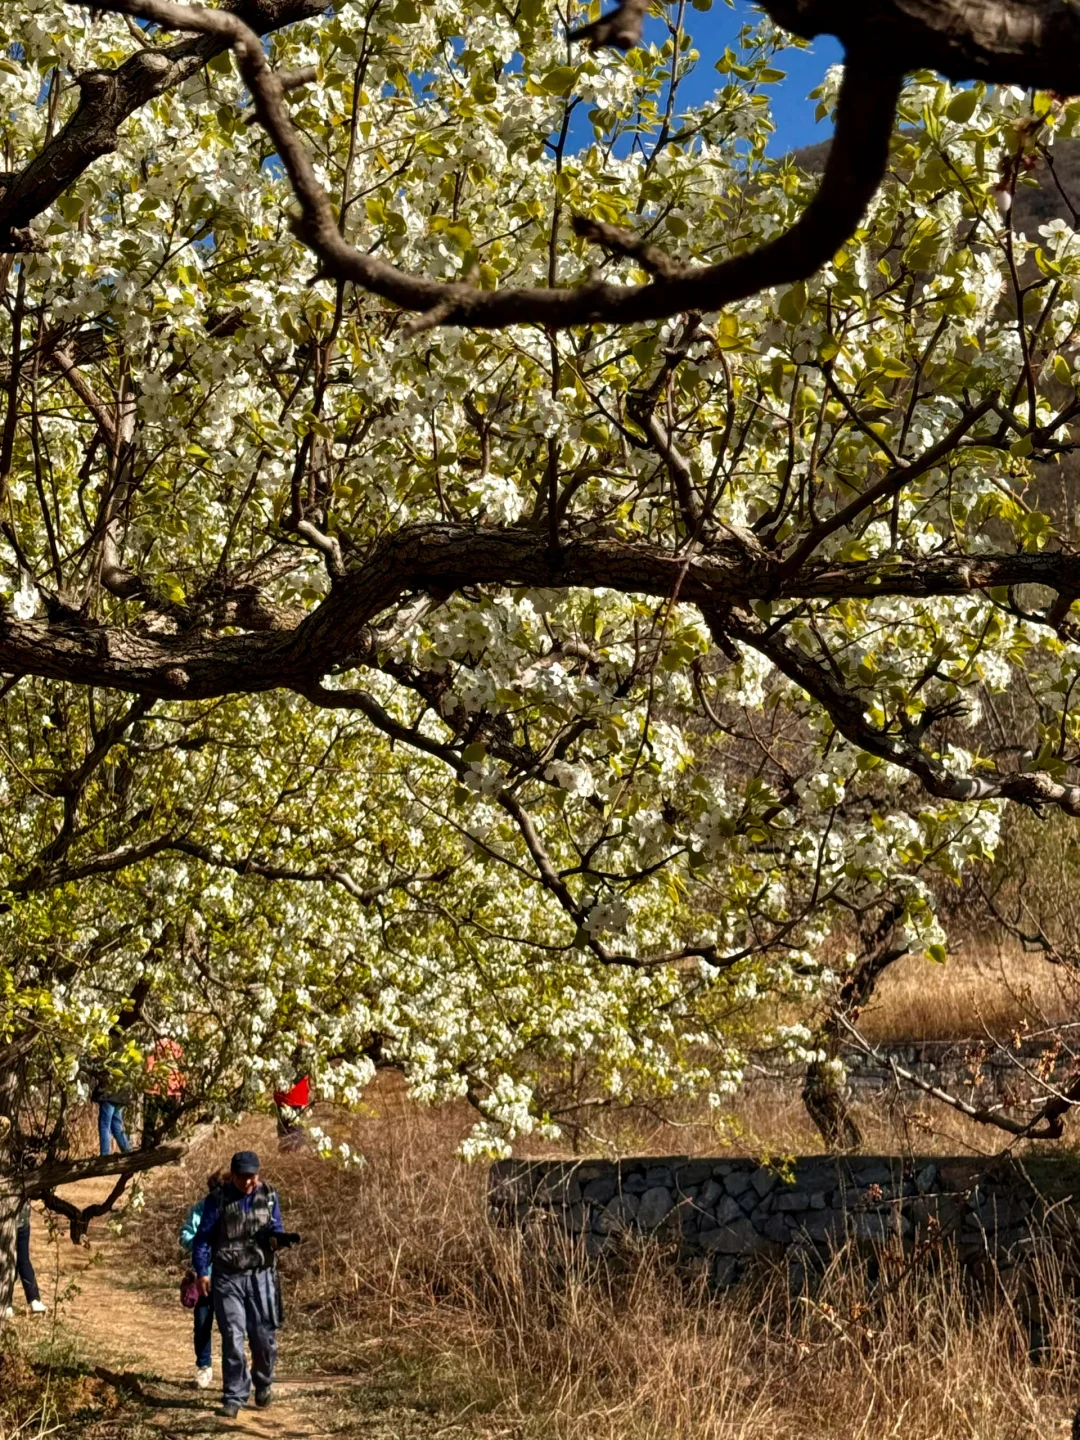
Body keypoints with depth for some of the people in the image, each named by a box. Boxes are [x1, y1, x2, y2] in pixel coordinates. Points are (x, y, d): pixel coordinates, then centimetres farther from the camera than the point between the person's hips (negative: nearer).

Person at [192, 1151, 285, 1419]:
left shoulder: (268, 1196, 4)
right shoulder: (217, 1200, -3)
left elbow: (276, 1229, 8)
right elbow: (203, 1237, 0)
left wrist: (275, 1238, -16)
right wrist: (202, 1272, -7)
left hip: (261, 1276, 2)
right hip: (228, 1277, -2)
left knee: (263, 1336, 3)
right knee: (232, 1338, -5)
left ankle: (263, 1384, 28)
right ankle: (234, 1396, 4)